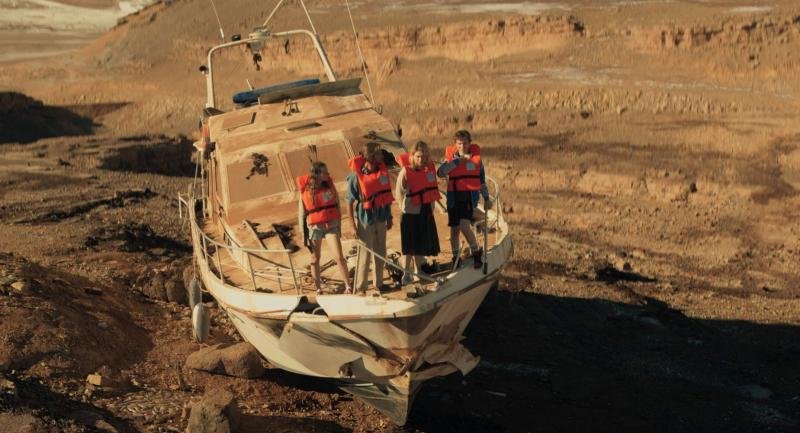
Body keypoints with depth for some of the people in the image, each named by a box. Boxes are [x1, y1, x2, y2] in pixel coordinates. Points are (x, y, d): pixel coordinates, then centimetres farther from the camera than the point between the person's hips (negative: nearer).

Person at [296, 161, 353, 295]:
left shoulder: (329, 185, -3)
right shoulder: (305, 190, -8)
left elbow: (337, 205, 6)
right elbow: (302, 213, 0)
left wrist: (339, 226, 7)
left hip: (331, 225, 1)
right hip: (314, 227, 0)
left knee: (339, 257, -7)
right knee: (315, 259, 11)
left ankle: (348, 286, 3)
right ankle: (318, 288, 26)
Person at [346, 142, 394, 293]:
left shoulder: (382, 170, -3)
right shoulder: (356, 175, -18)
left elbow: (387, 195, 8)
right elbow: (350, 202, -13)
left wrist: (389, 216, 13)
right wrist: (353, 225, -13)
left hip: (381, 217, 5)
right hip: (365, 219, -5)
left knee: (380, 252, 15)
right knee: (365, 254, 2)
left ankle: (378, 283, 32)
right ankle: (360, 288, 15)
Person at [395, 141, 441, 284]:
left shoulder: (429, 168, -2)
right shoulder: (406, 171, -15)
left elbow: (433, 189, 7)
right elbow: (399, 193, -8)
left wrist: (431, 208, 7)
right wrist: (405, 207, -5)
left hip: (426, 212, 5)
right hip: (411, 213, -5)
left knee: (423, 245, 13)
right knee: (411, 246, 1)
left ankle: (418, 271, 28)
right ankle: (407, 273, 11)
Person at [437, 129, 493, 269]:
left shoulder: (476, 158, 3)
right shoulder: (451, 157, 2)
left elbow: (482, 179, 14)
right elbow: (441, 172, -17)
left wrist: (486, 198, 18)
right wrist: (458, 160, -21)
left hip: (470, 195, -2)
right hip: (454, 196, 2)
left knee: (464, 225, -20)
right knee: (454, 230, 8)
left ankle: (476, 252, 1)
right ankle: (456, 258, 25)